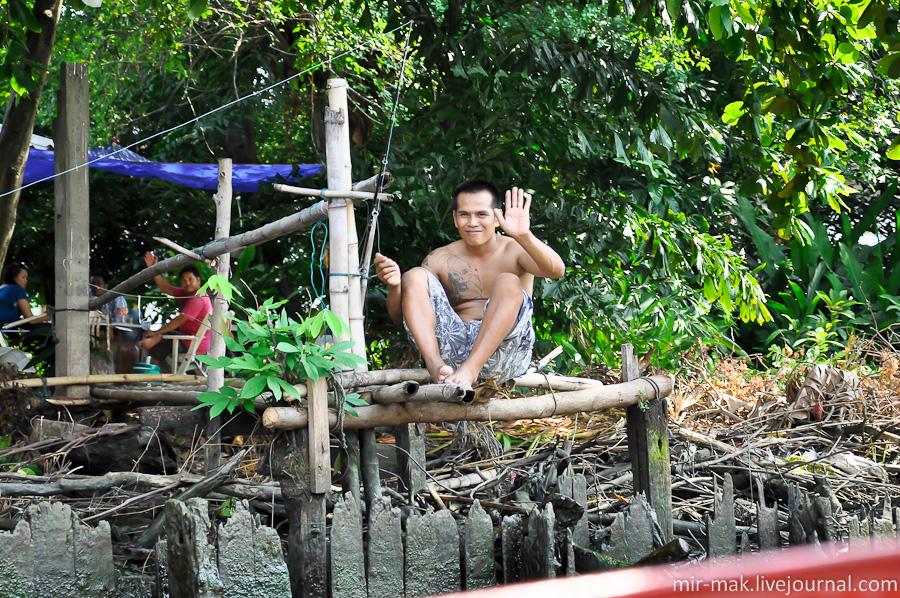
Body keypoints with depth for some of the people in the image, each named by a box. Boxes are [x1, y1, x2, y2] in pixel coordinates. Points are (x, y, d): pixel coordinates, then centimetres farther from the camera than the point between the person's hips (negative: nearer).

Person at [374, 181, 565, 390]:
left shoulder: (514, 251, 3)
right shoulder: (440, 260, 11)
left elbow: (556, 271, -19)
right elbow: (399, 317, 6)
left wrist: (524, 236, -37)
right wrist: (394, 286, -17)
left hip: (503, 352, -3)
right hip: (454, 351, 3)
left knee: (508, 283, -25)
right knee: (414, 277, -9)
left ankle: (470, 370, -39)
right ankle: (436, 365, -32)